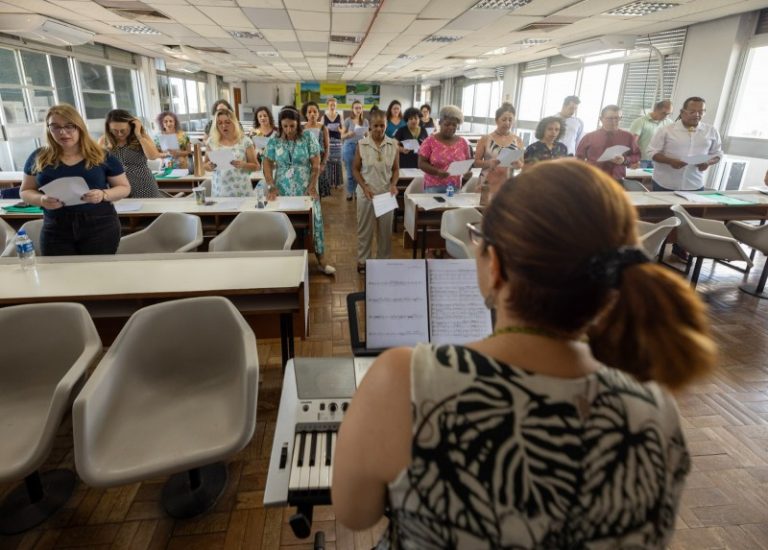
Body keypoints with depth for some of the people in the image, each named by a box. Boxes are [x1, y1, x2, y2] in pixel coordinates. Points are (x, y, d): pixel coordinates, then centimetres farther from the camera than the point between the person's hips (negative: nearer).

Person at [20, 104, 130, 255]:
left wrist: (103, 195, -16)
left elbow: (124, 187, 3)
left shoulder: (102, 156, 0)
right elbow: (26, 191, 12)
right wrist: (41, 199, -11)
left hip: (100, 225, -1)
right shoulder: (38, 158, 6)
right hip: (55, 229, 2)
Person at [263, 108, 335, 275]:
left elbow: (316, 164, -4)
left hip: (305, 190, -1)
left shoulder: (308, 139, -4)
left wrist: (312, 185, -13)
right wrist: (272, 187, -11)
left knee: (314, 221, 2)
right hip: (283, 191, 1)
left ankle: (321, 261, 12)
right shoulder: (274, 142, -1)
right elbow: (267, 166, 1)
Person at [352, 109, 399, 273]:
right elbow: (355, 169, 0)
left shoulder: (393, 144, -1)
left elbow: (396, 169, 6)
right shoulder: (362, 144, -5)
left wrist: (393, 184, -11)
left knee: (385, 229, 11)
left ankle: (383, 260, 27)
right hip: (366, 193, -1)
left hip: (386, 193, 2)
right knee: (365, 229, 9)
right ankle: (362, 260, 23)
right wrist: (364, 187, -12)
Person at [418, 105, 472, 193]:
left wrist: (467, 173, -8)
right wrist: (437, 171, -20)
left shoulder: (463, 142, 9)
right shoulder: (430, 141, -1)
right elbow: (421, 163, -3)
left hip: (455, 188, 3)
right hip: (433, 187, -2)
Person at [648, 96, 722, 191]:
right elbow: (652, 152, -5)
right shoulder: (667, 130, -5)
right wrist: (670, 161, -21)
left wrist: (708, 162, -11)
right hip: (664, 185, -2)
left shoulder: (712, 131, 6)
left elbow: (717, 154, 12)